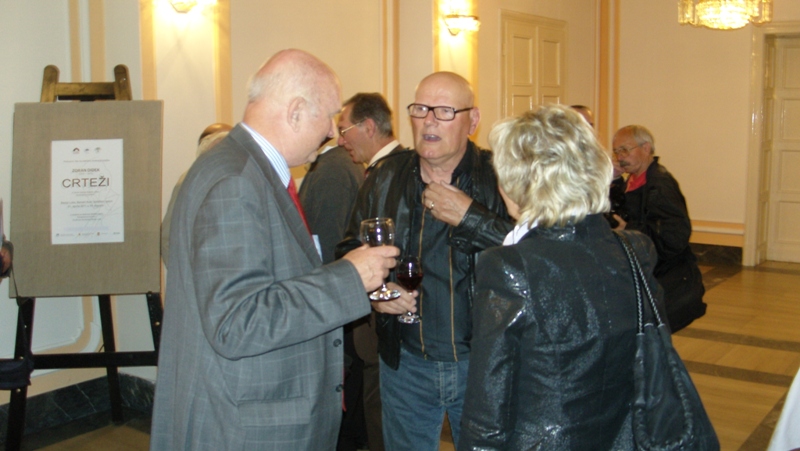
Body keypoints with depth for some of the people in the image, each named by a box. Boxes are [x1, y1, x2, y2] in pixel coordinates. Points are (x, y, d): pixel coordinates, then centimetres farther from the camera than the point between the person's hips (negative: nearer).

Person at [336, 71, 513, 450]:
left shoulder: (498, 178, -9)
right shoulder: (385, 177, 2)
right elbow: (349, 249, 11)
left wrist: (470, 217, -25)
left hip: (481, 361, -2)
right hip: (405, 362, 3)